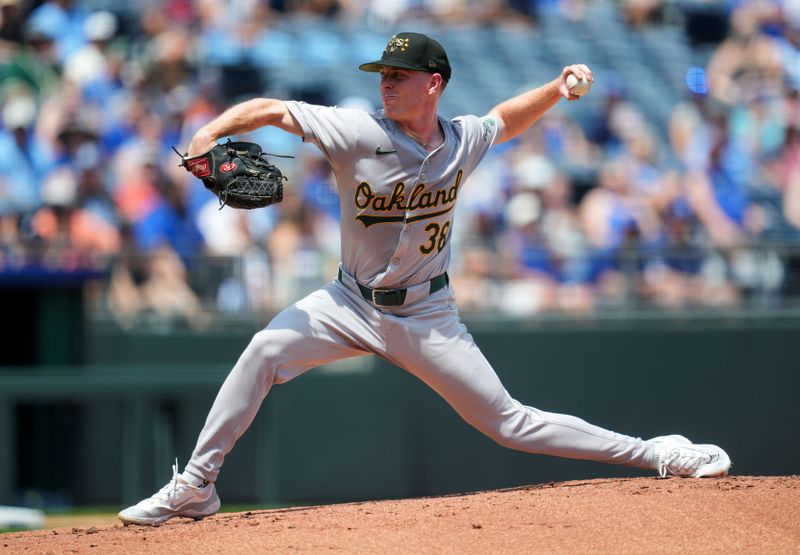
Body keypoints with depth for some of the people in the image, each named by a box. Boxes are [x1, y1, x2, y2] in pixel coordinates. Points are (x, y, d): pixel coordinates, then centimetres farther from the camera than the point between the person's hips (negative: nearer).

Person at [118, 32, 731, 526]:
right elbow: (273, 109, -17)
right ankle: (195, 486, -16)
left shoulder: (462, 140, -6)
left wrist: (560, 87, 2)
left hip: (427, 316, 0)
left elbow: (507, 119, 18)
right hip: (352, 302, 0)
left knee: (509, 422, -2)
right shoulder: (359, 133, -15)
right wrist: (210, 133, -34)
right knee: (266, 350, -25)